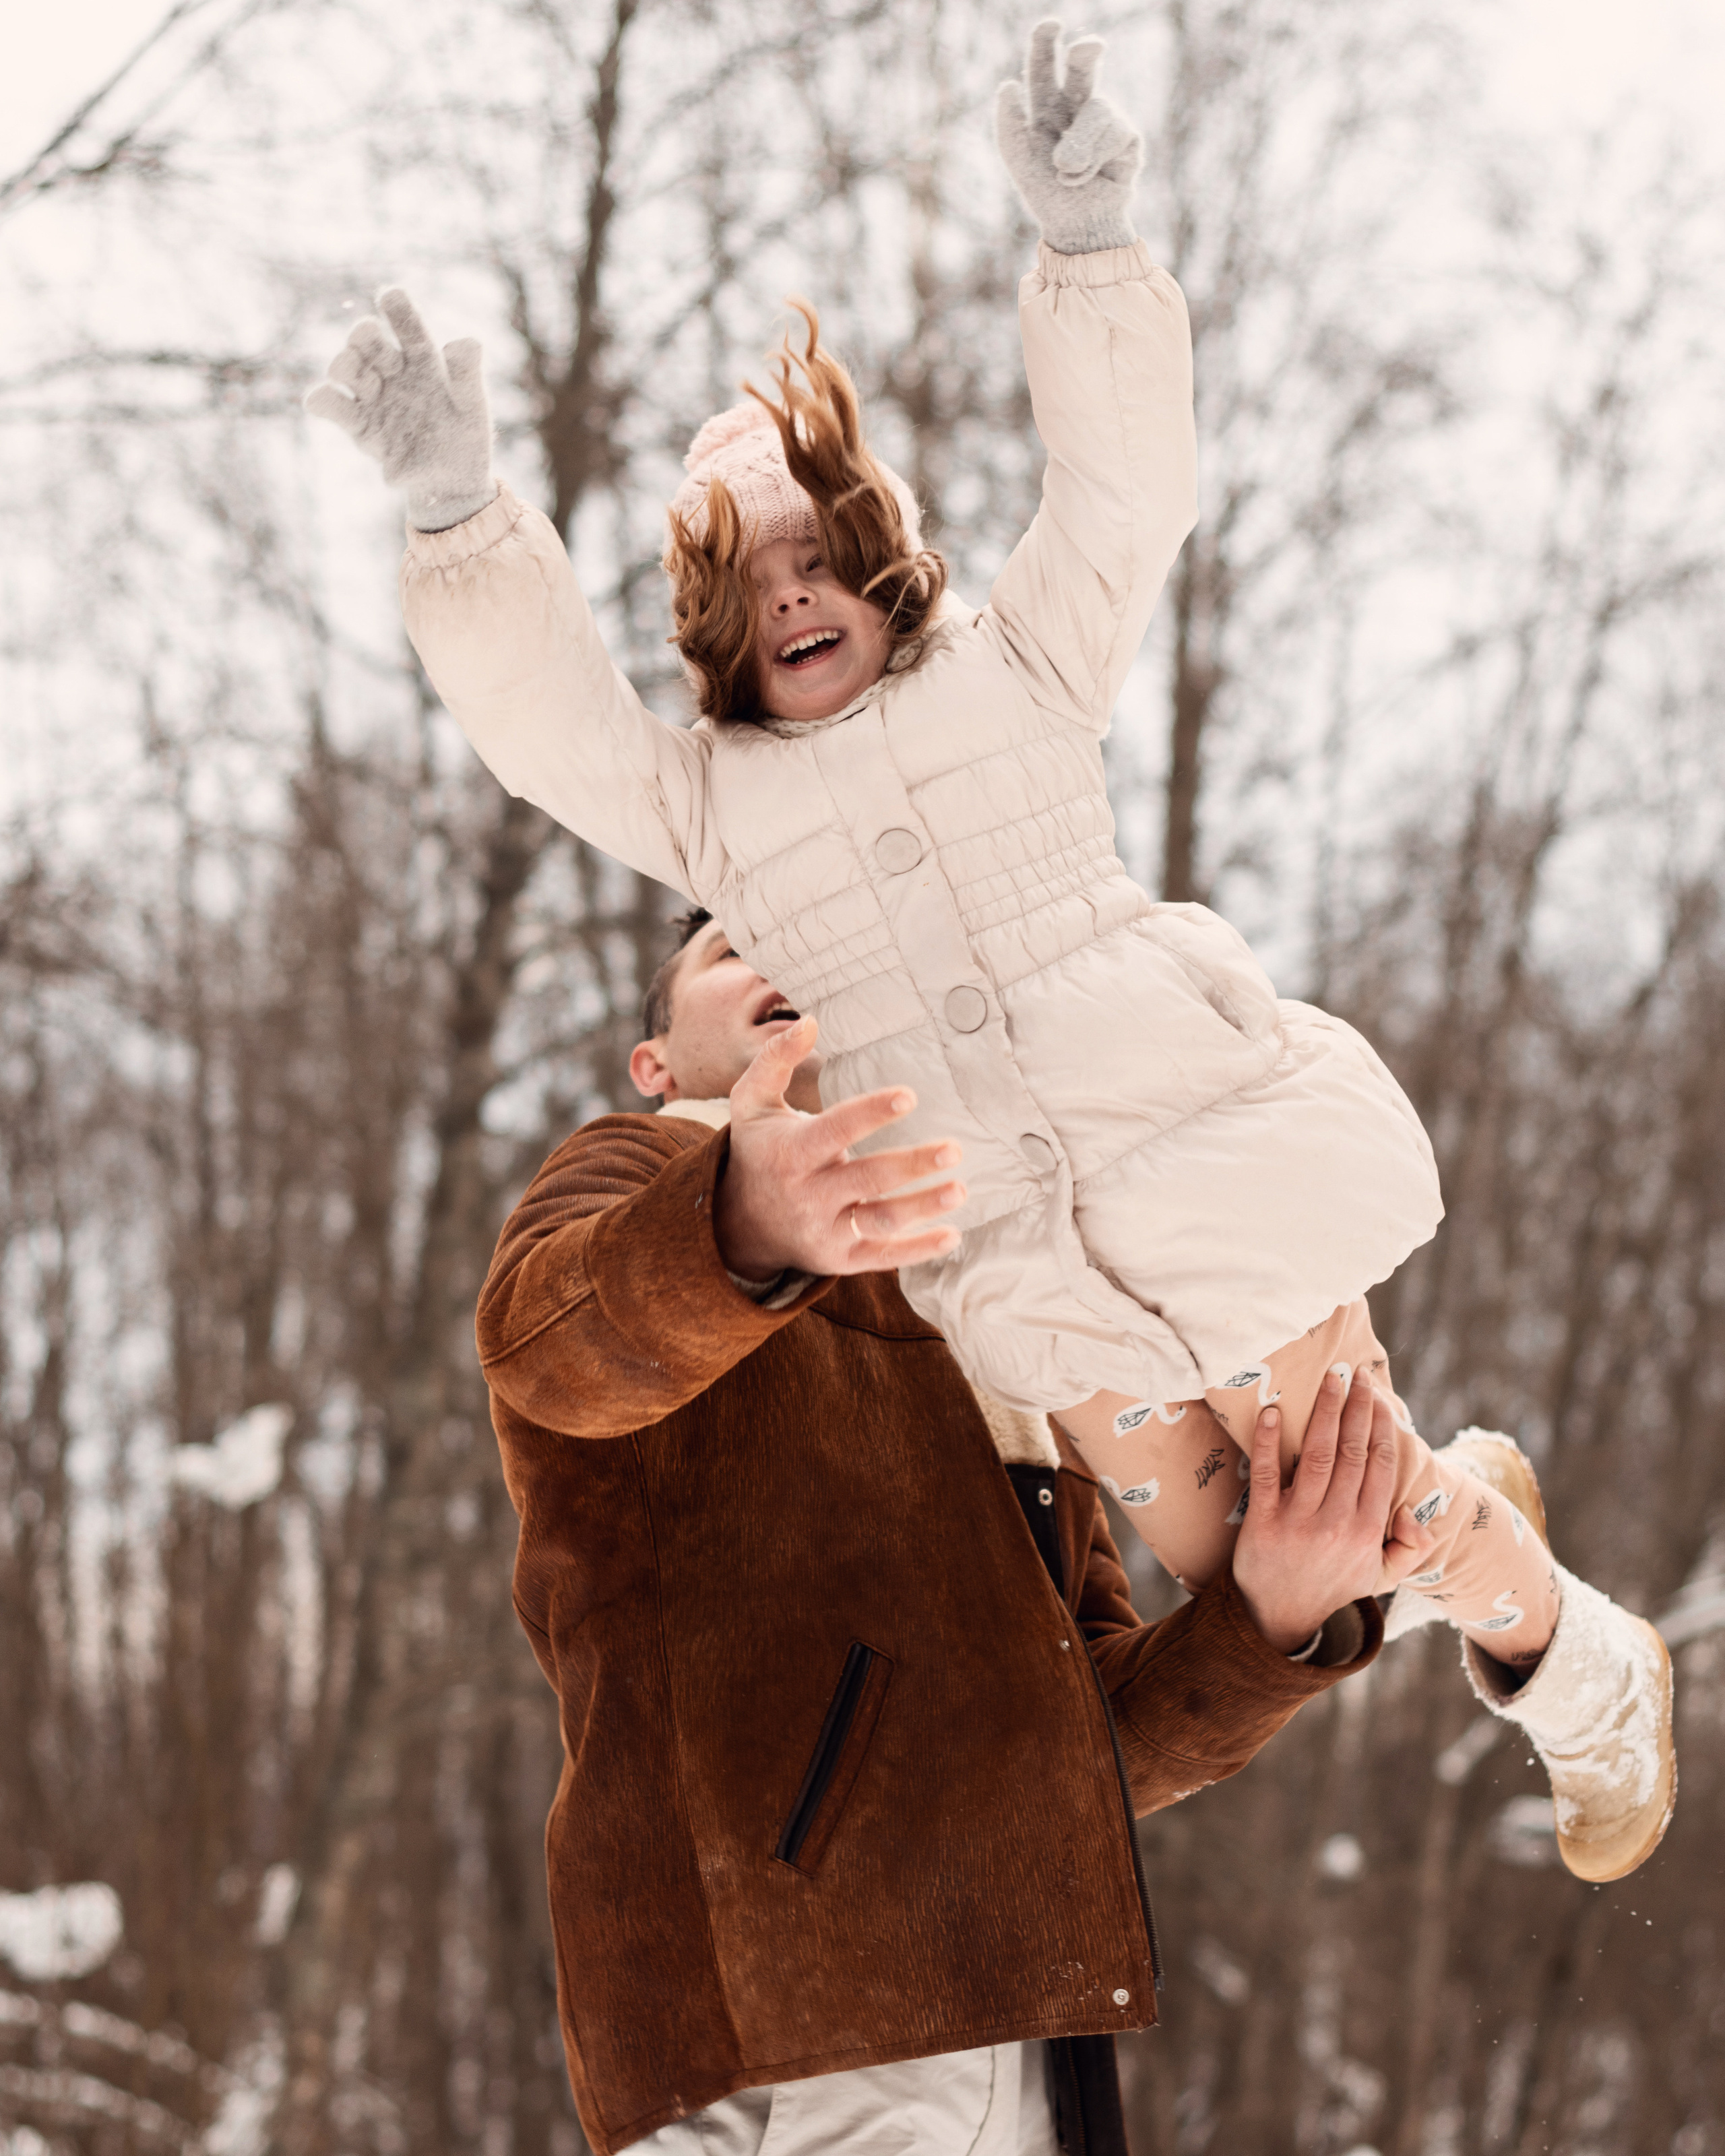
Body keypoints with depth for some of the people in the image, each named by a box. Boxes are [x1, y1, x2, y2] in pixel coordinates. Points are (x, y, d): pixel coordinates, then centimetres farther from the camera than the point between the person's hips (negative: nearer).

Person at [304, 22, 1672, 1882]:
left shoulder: (1007, 669, 10)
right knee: (1206, 1555, 5)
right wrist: (454, 511, -23)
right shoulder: (706, 799, 12)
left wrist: (1087, 248, -19)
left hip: (1195, 1149, -3)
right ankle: (1460, 1500, 37)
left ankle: (1586, 1683, 26)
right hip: (1006, 1249, 3)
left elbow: (1124, 499, -4)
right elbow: (543, 718, -5)